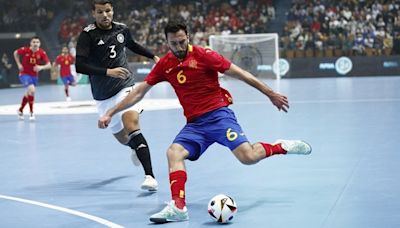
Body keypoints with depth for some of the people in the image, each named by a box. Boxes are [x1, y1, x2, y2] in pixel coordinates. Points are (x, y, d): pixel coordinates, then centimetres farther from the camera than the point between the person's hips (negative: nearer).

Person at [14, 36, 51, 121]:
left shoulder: (42, 53, -16)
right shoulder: (25, 50, -19)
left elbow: (49, 65, -17)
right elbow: (15, 53, 1)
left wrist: (41, 67, -35)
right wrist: (19, 64, -6)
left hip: (34, 75, 4)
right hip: (24, 74, -4)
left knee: (28, 93, 21)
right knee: (32, 90, -27)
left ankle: (20, 110, 46)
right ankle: (31, 113, -17)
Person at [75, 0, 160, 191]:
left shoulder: (122, 29, 2)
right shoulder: (87, 35, -11)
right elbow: (79, 66, -22)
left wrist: (153, 56, 27)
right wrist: (108, 71, -31)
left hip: (126, 86, 0)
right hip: (103, 96, 0)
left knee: (131, 125, -25)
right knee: (121, 137, 13)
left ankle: (149, 176, -30)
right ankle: (136, 148, 53)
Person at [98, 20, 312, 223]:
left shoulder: (203, 55, -8)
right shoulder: (164, 64, 5)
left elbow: (240, 74, -3)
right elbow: (139, 92, 11)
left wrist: (271, 94, -1)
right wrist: (110, 113, 7)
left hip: (218, 114, -4)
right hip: (194, 123, 4)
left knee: (248, 157, -22)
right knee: (174, 152, -23)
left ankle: (280, 147, 7)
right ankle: (178, 207, -25)